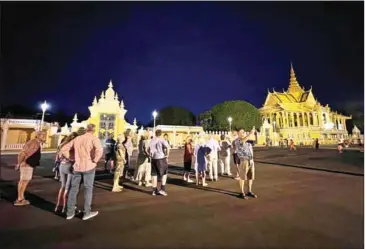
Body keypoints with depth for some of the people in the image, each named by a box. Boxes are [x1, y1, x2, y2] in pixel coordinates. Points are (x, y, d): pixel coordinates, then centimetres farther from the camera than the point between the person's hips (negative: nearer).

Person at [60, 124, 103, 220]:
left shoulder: (77, 138, 9)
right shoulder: (94, 138, -8)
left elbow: (64, 149, 12)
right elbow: (99, 150, -28)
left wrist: (69, 158, 13)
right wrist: (95, 160, -14)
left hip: (77, 167, 5)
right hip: (89, 167, -5)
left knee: (73, 189, 15)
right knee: (88, 189, 7)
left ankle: (70, 213, 24)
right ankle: (87, 213, 15)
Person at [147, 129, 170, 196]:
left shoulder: (151, 141, 11)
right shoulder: (162, 140, -6)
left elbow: (148, 150, 19)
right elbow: (167, 147, -22)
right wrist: (167, 155, -12)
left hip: (153, 159, 5)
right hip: (161, 158, -5)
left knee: (154, 174, 11)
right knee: (164, 174, 10)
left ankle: (154, 190, 17)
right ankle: (162, 189, 5)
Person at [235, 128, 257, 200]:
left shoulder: (248, 140, 14)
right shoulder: (237, 141, -10)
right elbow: (243, 140, -29)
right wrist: (250, 133, -29)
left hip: (251, 160, 7)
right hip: (243, 161, -7)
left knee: (251, 177, 12)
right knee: (242, 177, 2)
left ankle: (249, 192, 25)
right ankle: (242, 193, 13)